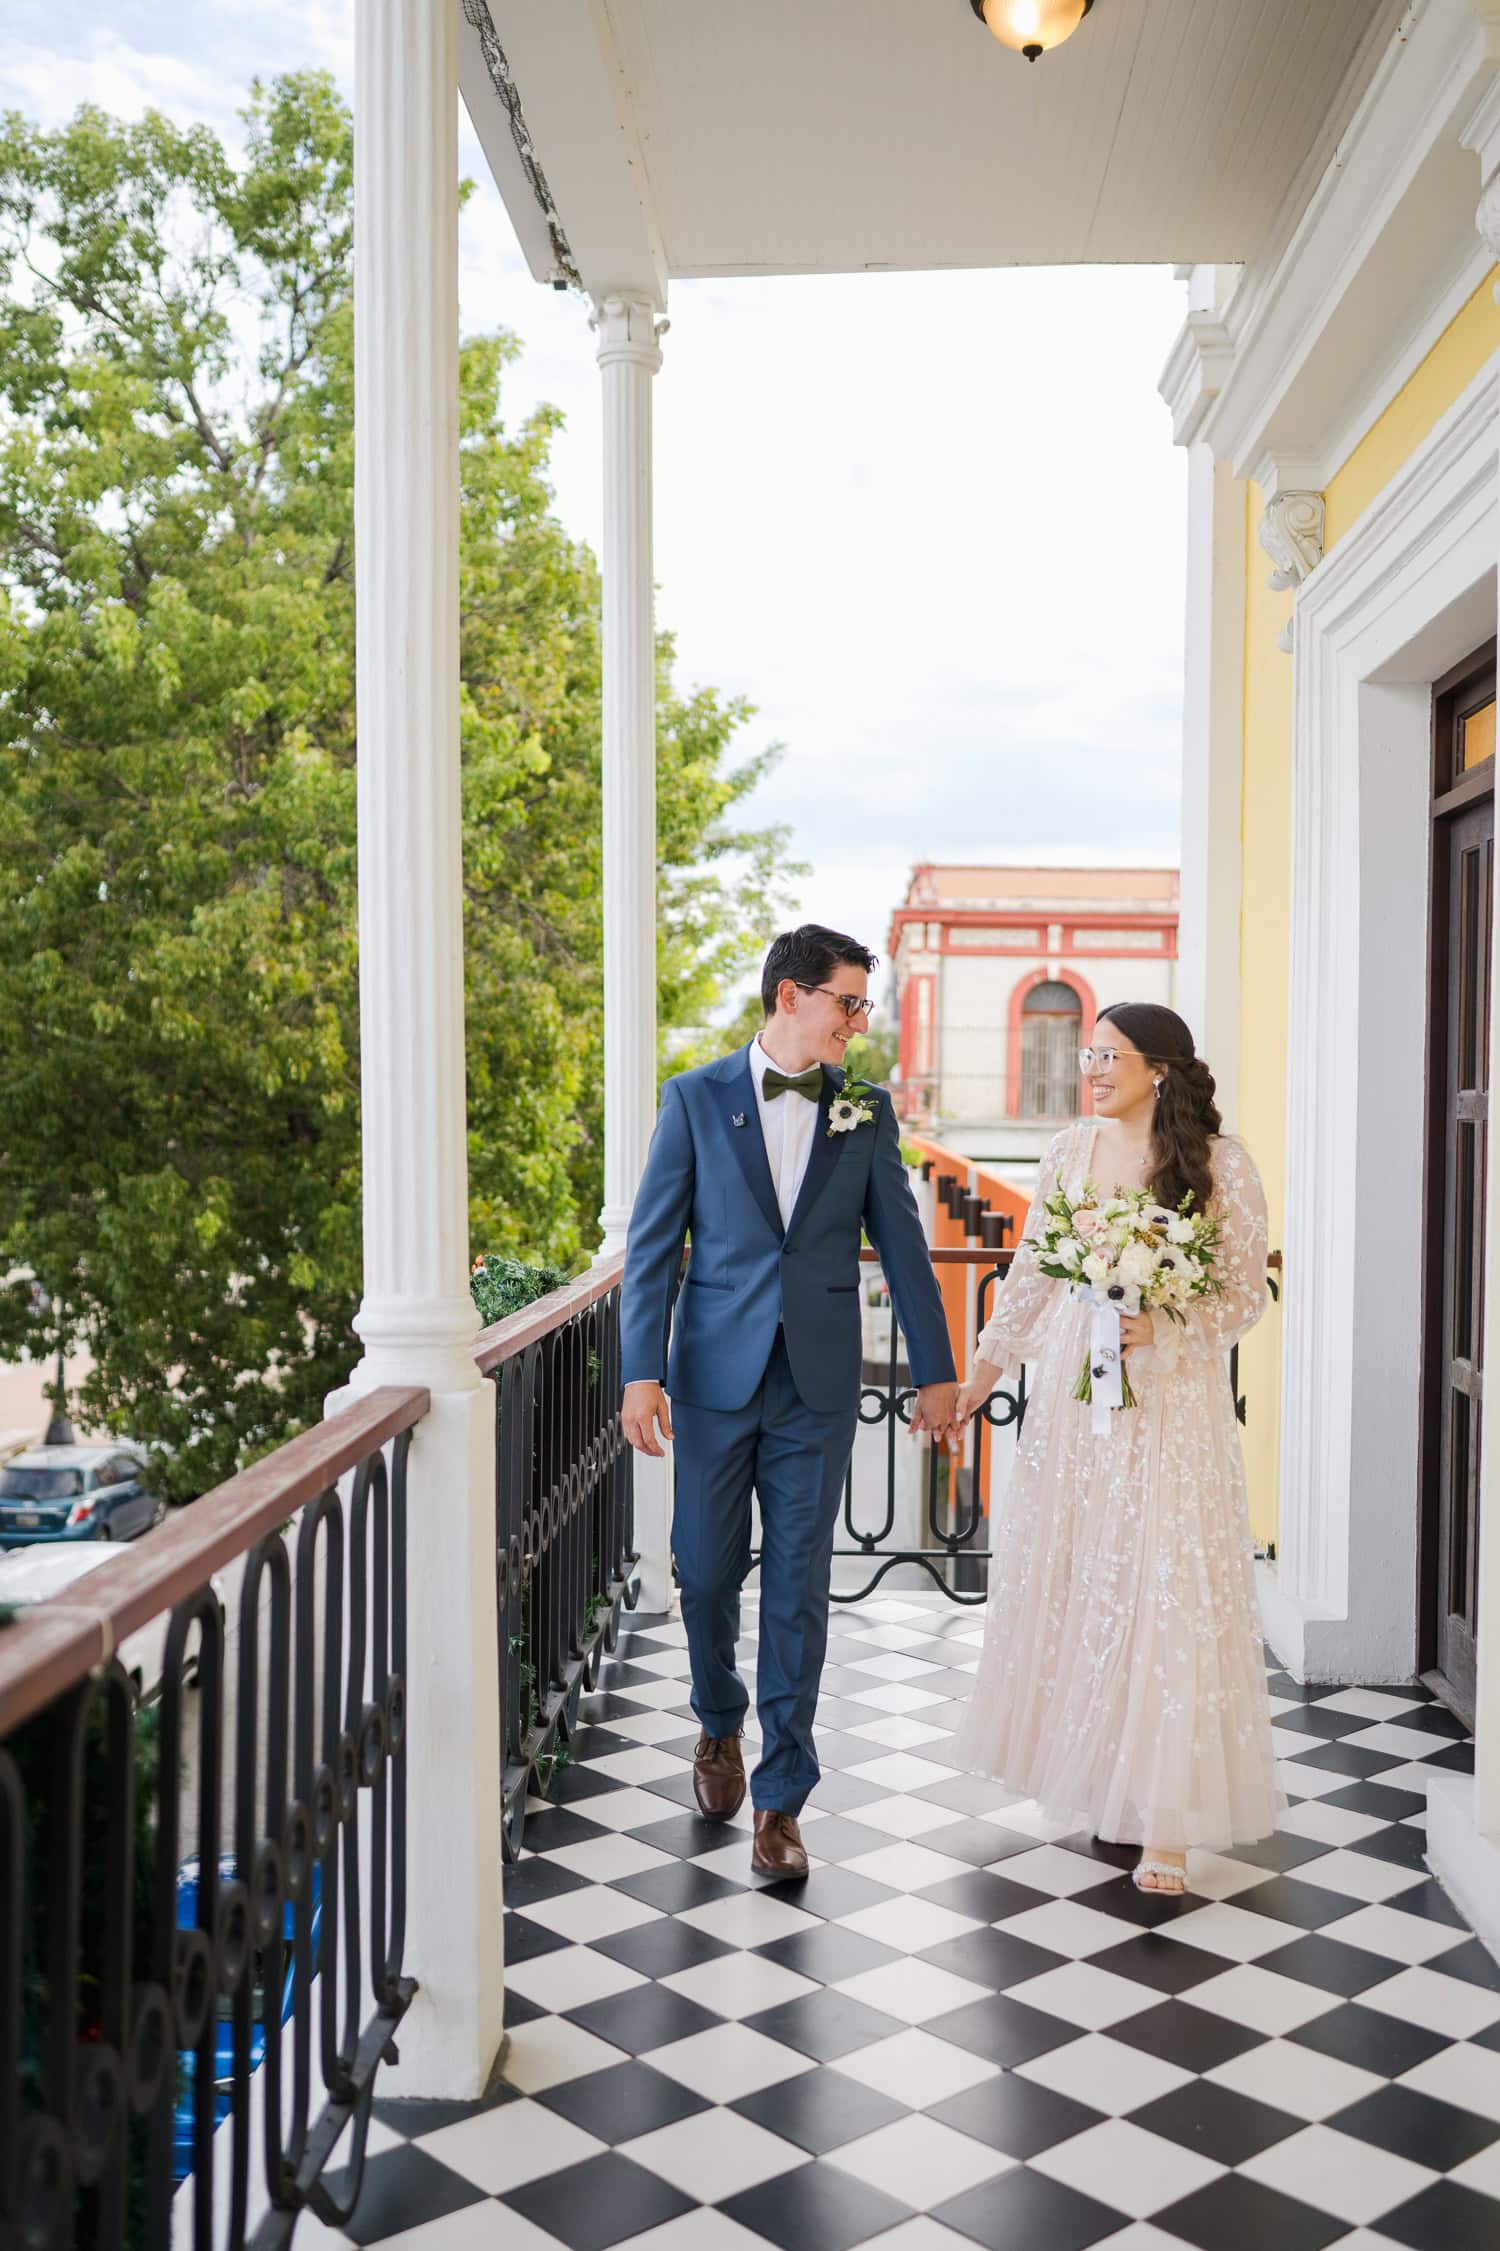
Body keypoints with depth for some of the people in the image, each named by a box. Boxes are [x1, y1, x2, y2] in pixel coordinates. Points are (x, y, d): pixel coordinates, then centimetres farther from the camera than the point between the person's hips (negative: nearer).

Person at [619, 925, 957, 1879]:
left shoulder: (866, 1109, 4)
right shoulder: (697, 1098, -1)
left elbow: (901, 1243, 8)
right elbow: (654, 1243, -2)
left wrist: (936, 1370, 7)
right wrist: (642, 1371, -9)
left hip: (819, 1383, 1)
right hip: (716, 1374, 0)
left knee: (798, 1586, 2)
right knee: (708, 1573, 9)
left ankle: (781, 1799, 12)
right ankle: (720, 1726, 38)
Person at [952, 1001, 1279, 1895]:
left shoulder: (1221, 1164, -7)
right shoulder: (1072, 1150, 5)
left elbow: (1246, 1295, -5)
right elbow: (1031, 1272, 12)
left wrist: (1159, 1331, -19)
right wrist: (985, 1369, 15)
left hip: (1171, 1401, -4)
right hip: (1073, 1390, 4)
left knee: (1168, 1594, -4)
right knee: (1069, 1579, 9)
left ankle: (1166, 1822, 4)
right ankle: (1088, 1771, 26)